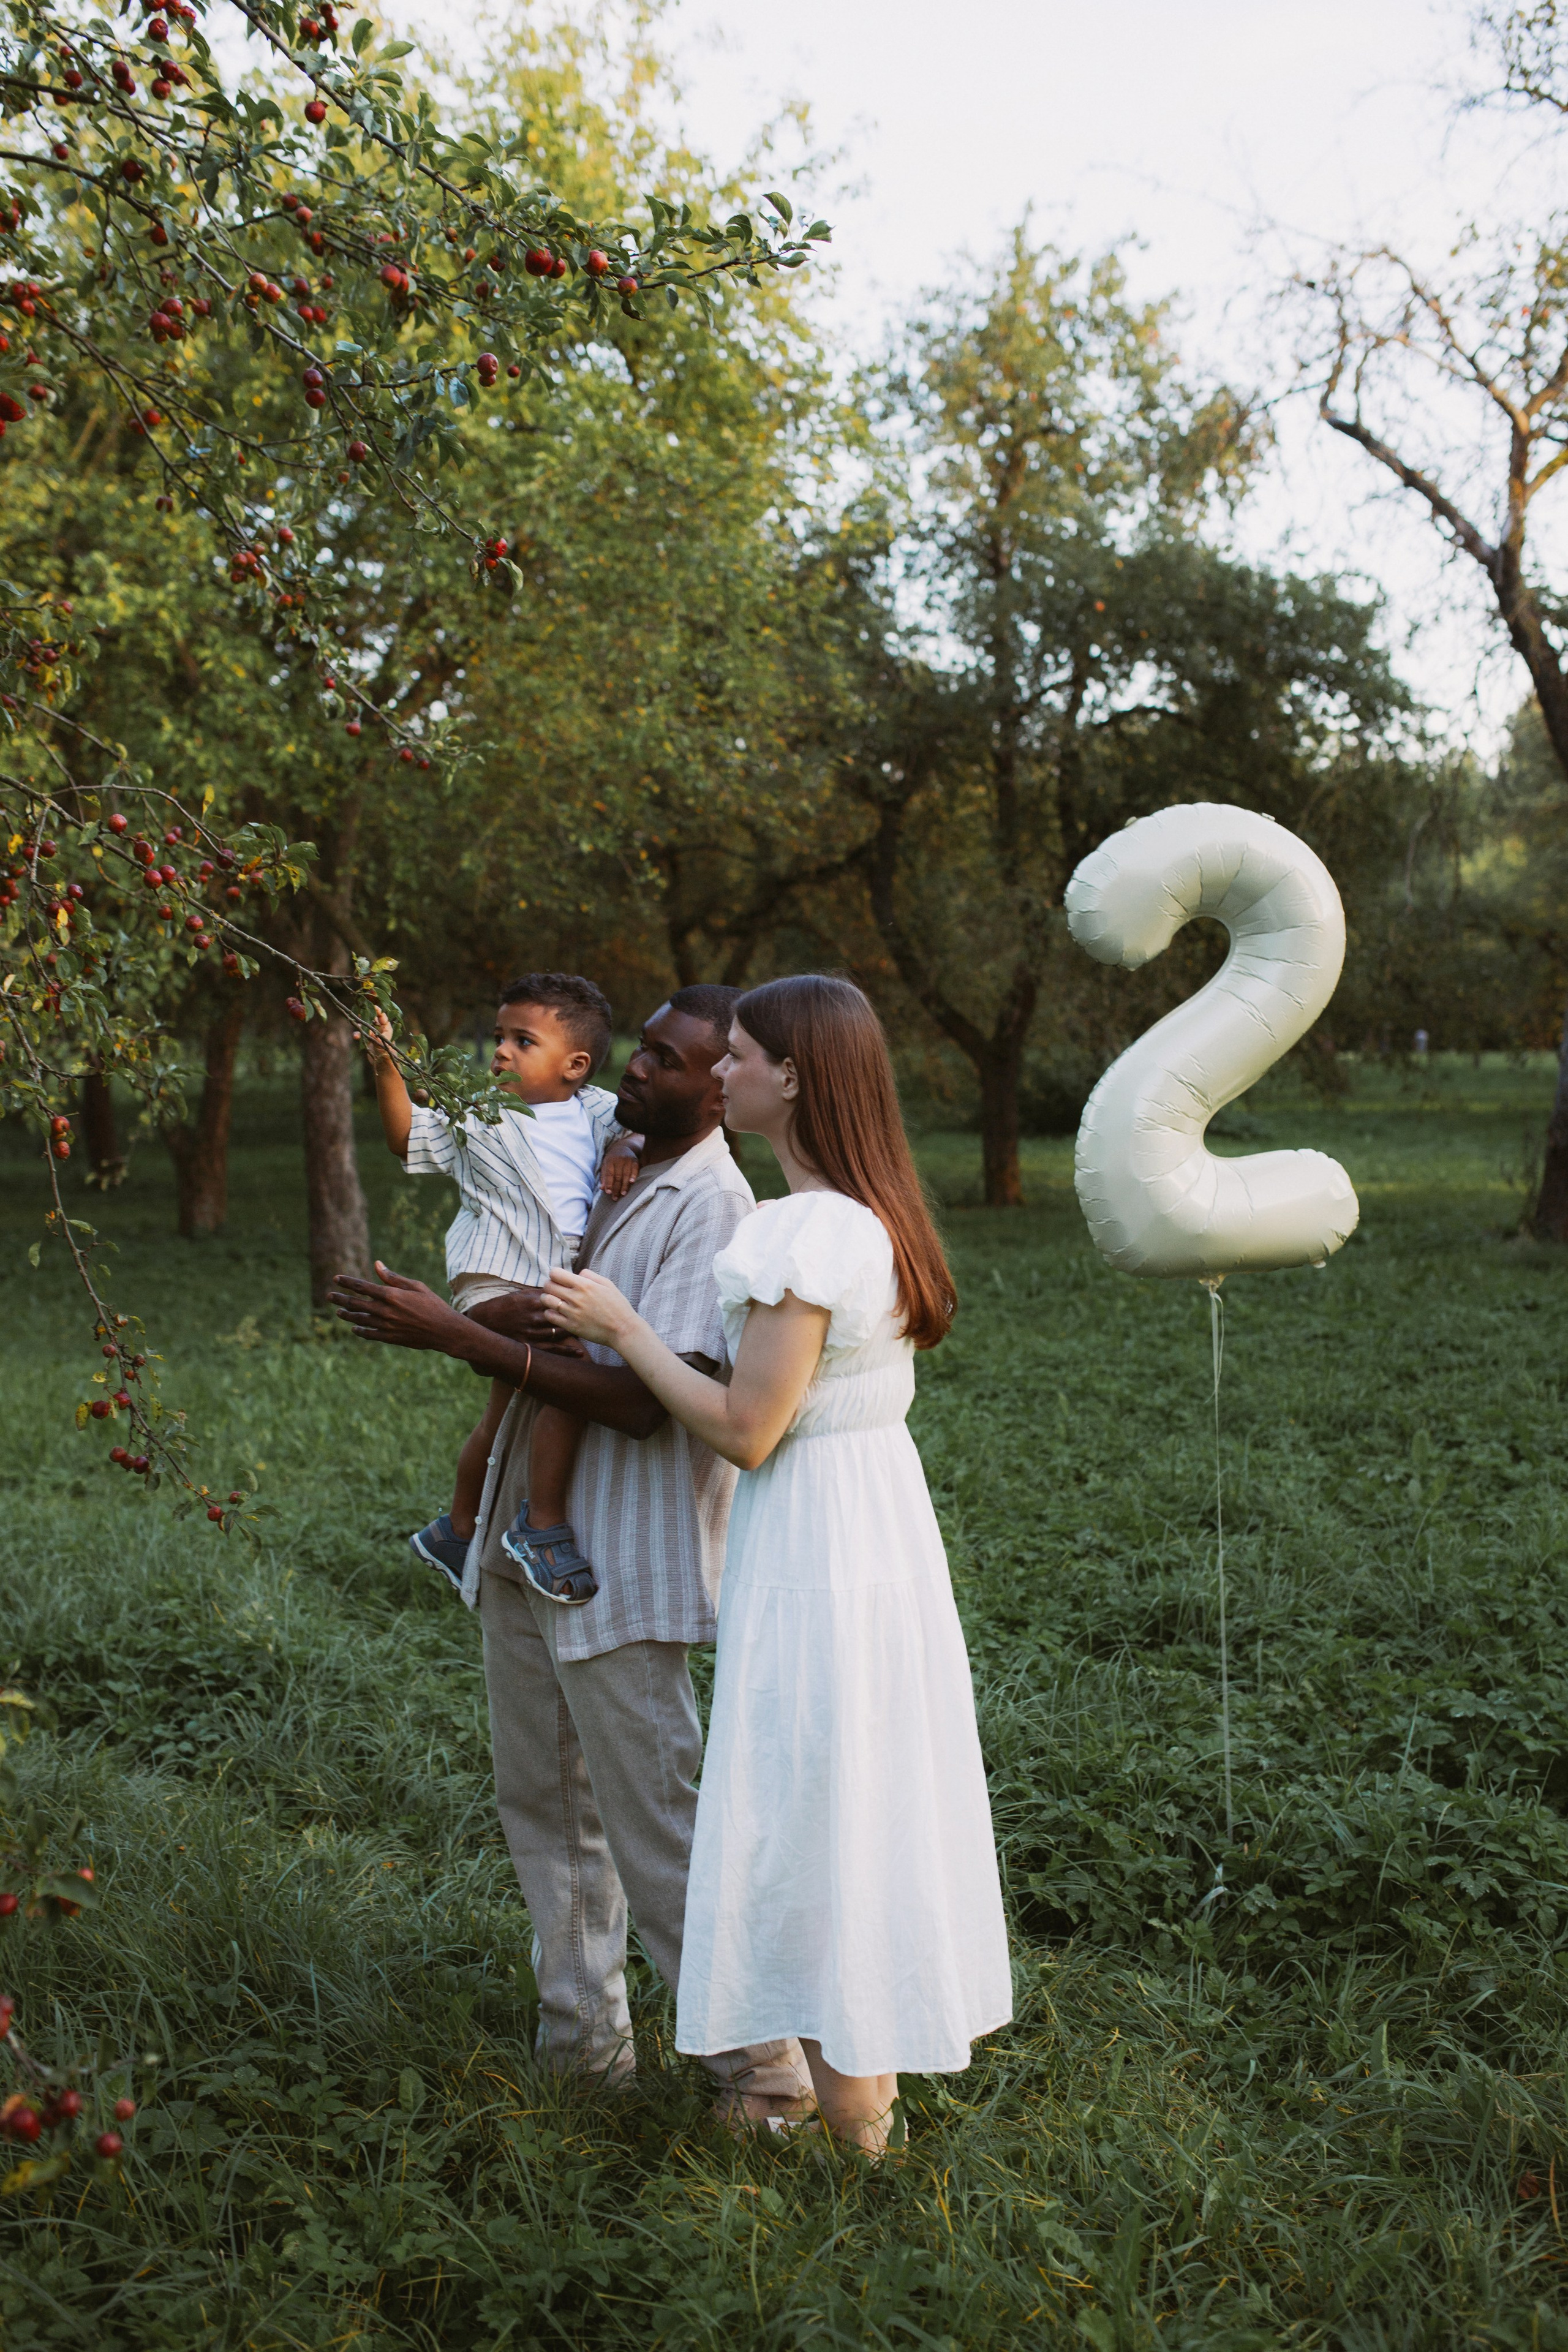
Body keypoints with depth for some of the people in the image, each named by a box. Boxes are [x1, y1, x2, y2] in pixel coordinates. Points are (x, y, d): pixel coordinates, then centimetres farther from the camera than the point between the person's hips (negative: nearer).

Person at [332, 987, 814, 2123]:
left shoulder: (714, 1207, -17)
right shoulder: (619, 1183, 12)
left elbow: (643, 1401, -24)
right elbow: (560, 1333, 13)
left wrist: (458, 1332, -24)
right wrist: (504, 1314, -12)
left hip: (623, 1568, -9)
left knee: (659, 1824, -1)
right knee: (545, 1804, 17)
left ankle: (762, 2069, 14)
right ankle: (583, 2042, 32)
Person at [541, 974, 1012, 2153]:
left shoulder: (804, 1232, -23)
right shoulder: (875, 1214, 5)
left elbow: (745, 1430, -22)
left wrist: (622, 1327, -12)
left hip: (814, 1541, -9)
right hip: (887, 1510, 9)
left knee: (813, 1805, 4)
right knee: (871, 1795, 19)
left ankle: (848, 2118, 18)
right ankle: (876, 2072, 36)